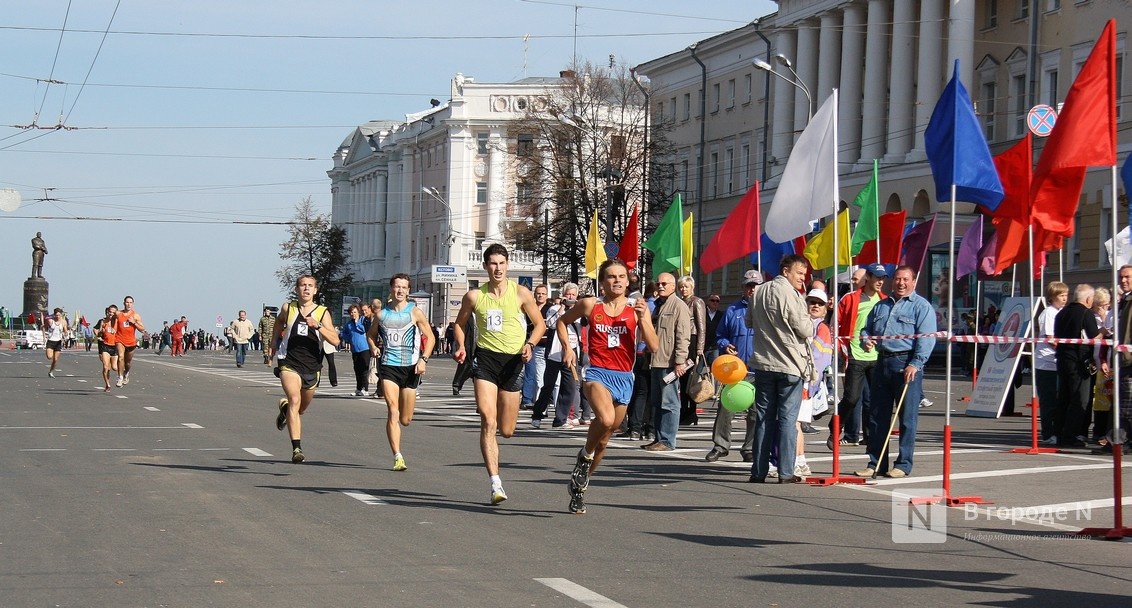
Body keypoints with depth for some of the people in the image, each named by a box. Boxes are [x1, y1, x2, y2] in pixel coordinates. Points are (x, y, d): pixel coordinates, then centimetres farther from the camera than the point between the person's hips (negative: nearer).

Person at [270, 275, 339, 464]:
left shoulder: (322, 313, -1)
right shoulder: (288, 308, 3)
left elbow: (335, 340, -12)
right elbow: (279, 322, 27)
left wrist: (318, 325, -24)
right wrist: (274, 343, 28)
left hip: (312, 367, 2)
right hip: (290, 364, -2)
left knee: (301, 409, 18)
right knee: (294, 400, -25)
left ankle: (285, 407, 56)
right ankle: (296, 448, -30)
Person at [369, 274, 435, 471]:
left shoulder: (414, 312, 0)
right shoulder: (381, 313, 6)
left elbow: (430, 338, 3)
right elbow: (372, 333, 22)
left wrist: (423, 359, -11)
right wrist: (374, 347, 1)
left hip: (410, 367, 0)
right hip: (388, 366, 0)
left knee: (405, 420, 7)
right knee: (393, 412, -16)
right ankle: (398, 457, -16)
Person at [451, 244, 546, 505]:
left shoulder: (520, 293, -1)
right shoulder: (474, 296, 2)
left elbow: (540, 323, 8)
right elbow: (460, 323, 18)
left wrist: (529, 344, -9)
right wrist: (461, 347, 1)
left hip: (513, 360, 1)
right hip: (486, 358, -1)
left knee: (506, 431, 8)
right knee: (488, 422, -18)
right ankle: (495, 483, -19)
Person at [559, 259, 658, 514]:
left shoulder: (637, 308, 3)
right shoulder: (590, 305, 1)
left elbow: (653, 347, -4)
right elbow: (562, 322, 18)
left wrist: (642, 318, -16)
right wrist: (567, 348, 4)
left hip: (624, 377, 3)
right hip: (597, 373, -3)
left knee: (603, 440, 11)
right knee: (605, 419, -33)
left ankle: (579, 486, 31)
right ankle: (585, 454, -3)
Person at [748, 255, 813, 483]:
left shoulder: (758, 293, 8)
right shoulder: (791, 294, -13)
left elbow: (749, 321, 19)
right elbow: (805, 329, -14)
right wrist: (811, 326, 6)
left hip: (763, 363, 6)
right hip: (790, 365, -6)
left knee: (763, 417, 9)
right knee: (788, 419, -2)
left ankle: (759, 471, 9)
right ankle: (786, 473, -3)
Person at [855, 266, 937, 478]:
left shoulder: (921, 306, 0)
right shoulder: (881, 306, 20)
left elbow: (927, 338, -9)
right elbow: (866, 329, 26)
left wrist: (915, 364, -18)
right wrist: (866, 340, 2)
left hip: (907, 364, -6)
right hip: (882, 363, 6)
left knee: (907, 417, -3)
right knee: (877, 416, 7)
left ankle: (903, 464, 2)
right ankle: (876, 463, 13)